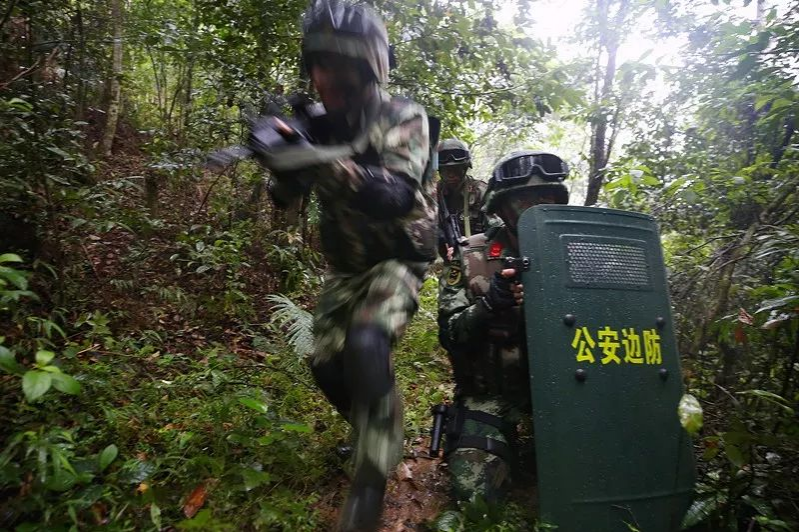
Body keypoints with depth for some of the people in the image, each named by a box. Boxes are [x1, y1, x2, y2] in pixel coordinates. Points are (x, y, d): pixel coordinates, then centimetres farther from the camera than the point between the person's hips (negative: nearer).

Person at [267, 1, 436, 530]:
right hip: (346, 267, 6)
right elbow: (285, 197, 1)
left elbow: (396, 195, -29)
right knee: (327, 362, 4)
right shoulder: (322, 122, 3)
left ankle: (369, 485, -13)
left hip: (397, 261, -6)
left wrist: (324, 161, -42)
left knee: (366, 346, -30)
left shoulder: (404, 119, -12)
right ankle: (376, 431, 34)